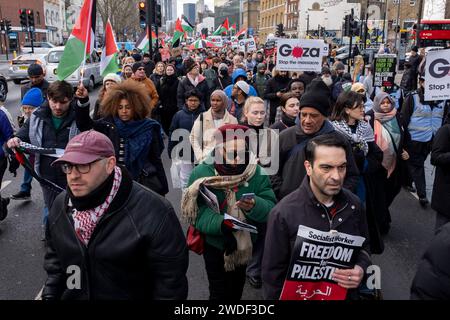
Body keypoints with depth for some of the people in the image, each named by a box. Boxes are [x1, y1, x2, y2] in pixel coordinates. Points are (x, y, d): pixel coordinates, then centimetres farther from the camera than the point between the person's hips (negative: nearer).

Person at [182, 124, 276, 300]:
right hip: (215, 244, -3)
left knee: (237, 289, 24)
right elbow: (197, 212, -23)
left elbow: (271, 208, -17)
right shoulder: (202, 173, -18)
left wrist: (255, 206, -38)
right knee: (220, 292, 7)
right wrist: (221, 223, -38)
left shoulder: (257, 173, -13)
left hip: (245, 244, 3)